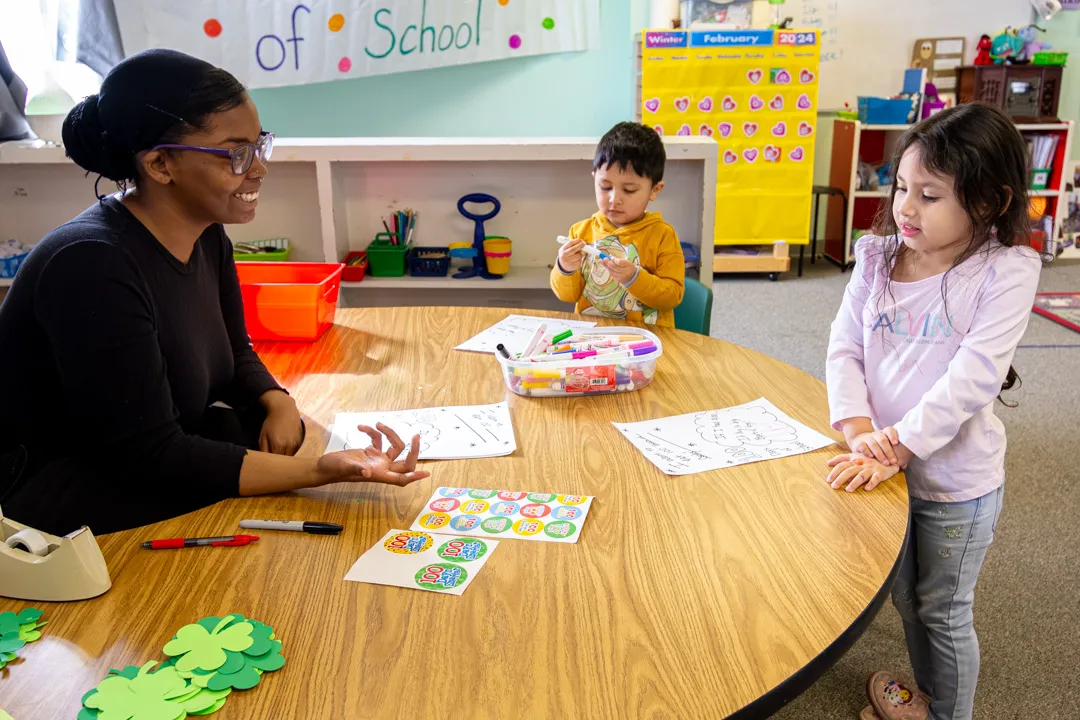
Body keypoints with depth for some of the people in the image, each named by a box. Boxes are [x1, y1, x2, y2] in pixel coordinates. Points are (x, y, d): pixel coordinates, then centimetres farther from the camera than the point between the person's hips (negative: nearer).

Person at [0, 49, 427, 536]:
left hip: (146, 470, 8)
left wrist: (277, 402, -13)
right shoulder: (93, 267, -29)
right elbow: (152, 456, -29)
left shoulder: (206, 236, -3)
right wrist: (319, 471, -35)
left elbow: (234, 355, 10)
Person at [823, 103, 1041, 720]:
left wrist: (893, 448, -26)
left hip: (957, 482, -5)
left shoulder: (1007, 271, -17)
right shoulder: (878, 258, -4)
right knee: (906, 598, 25)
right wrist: (860, 431, -19)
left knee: (944, 611, 14)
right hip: (889, 468, 5)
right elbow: (845, 349, -5)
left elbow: (971, 379, -24)